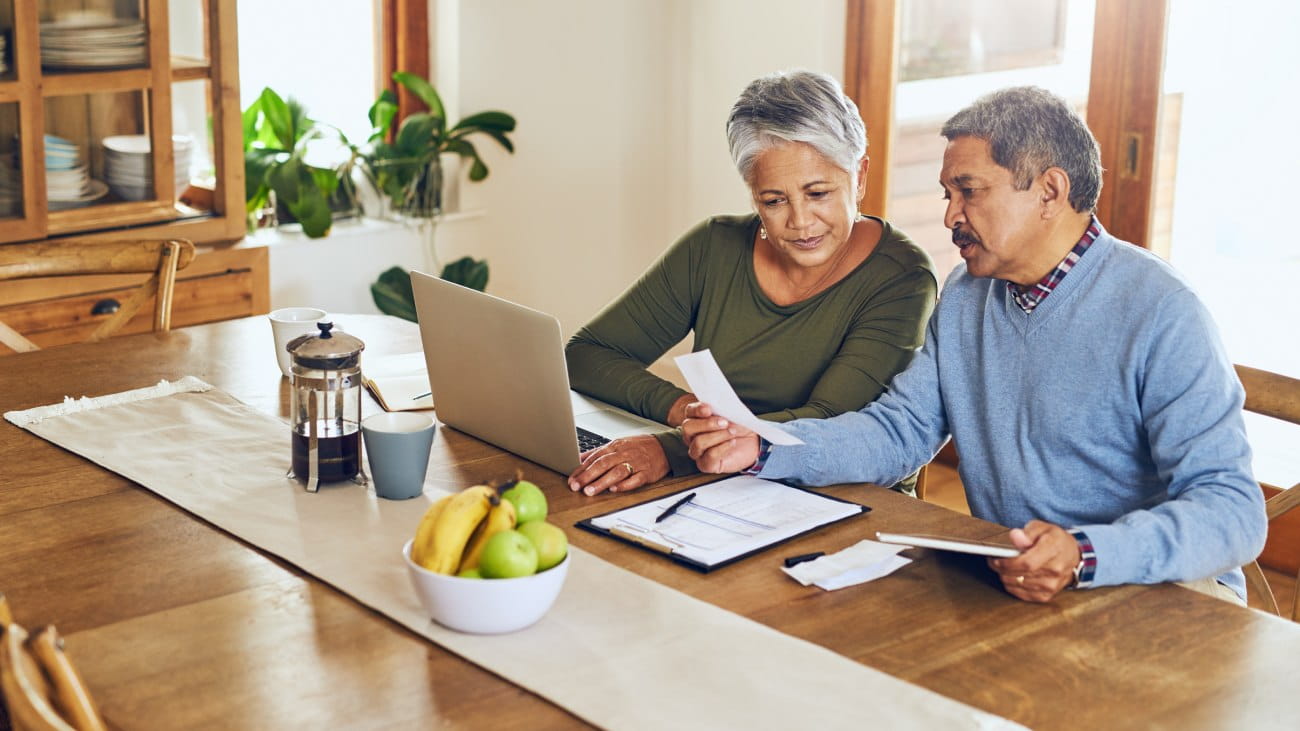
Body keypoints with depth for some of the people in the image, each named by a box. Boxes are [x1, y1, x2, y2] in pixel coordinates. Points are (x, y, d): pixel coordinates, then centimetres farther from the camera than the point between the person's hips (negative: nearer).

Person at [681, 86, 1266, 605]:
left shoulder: (1158, 315, -15)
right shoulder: (966, 296, 10)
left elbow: (1233, 510, -20)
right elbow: (900, 429, 11)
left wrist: (1085, 557, -37)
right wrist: (762, 449, -5)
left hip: (1152, 588, -4)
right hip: (1001, 582, 5)